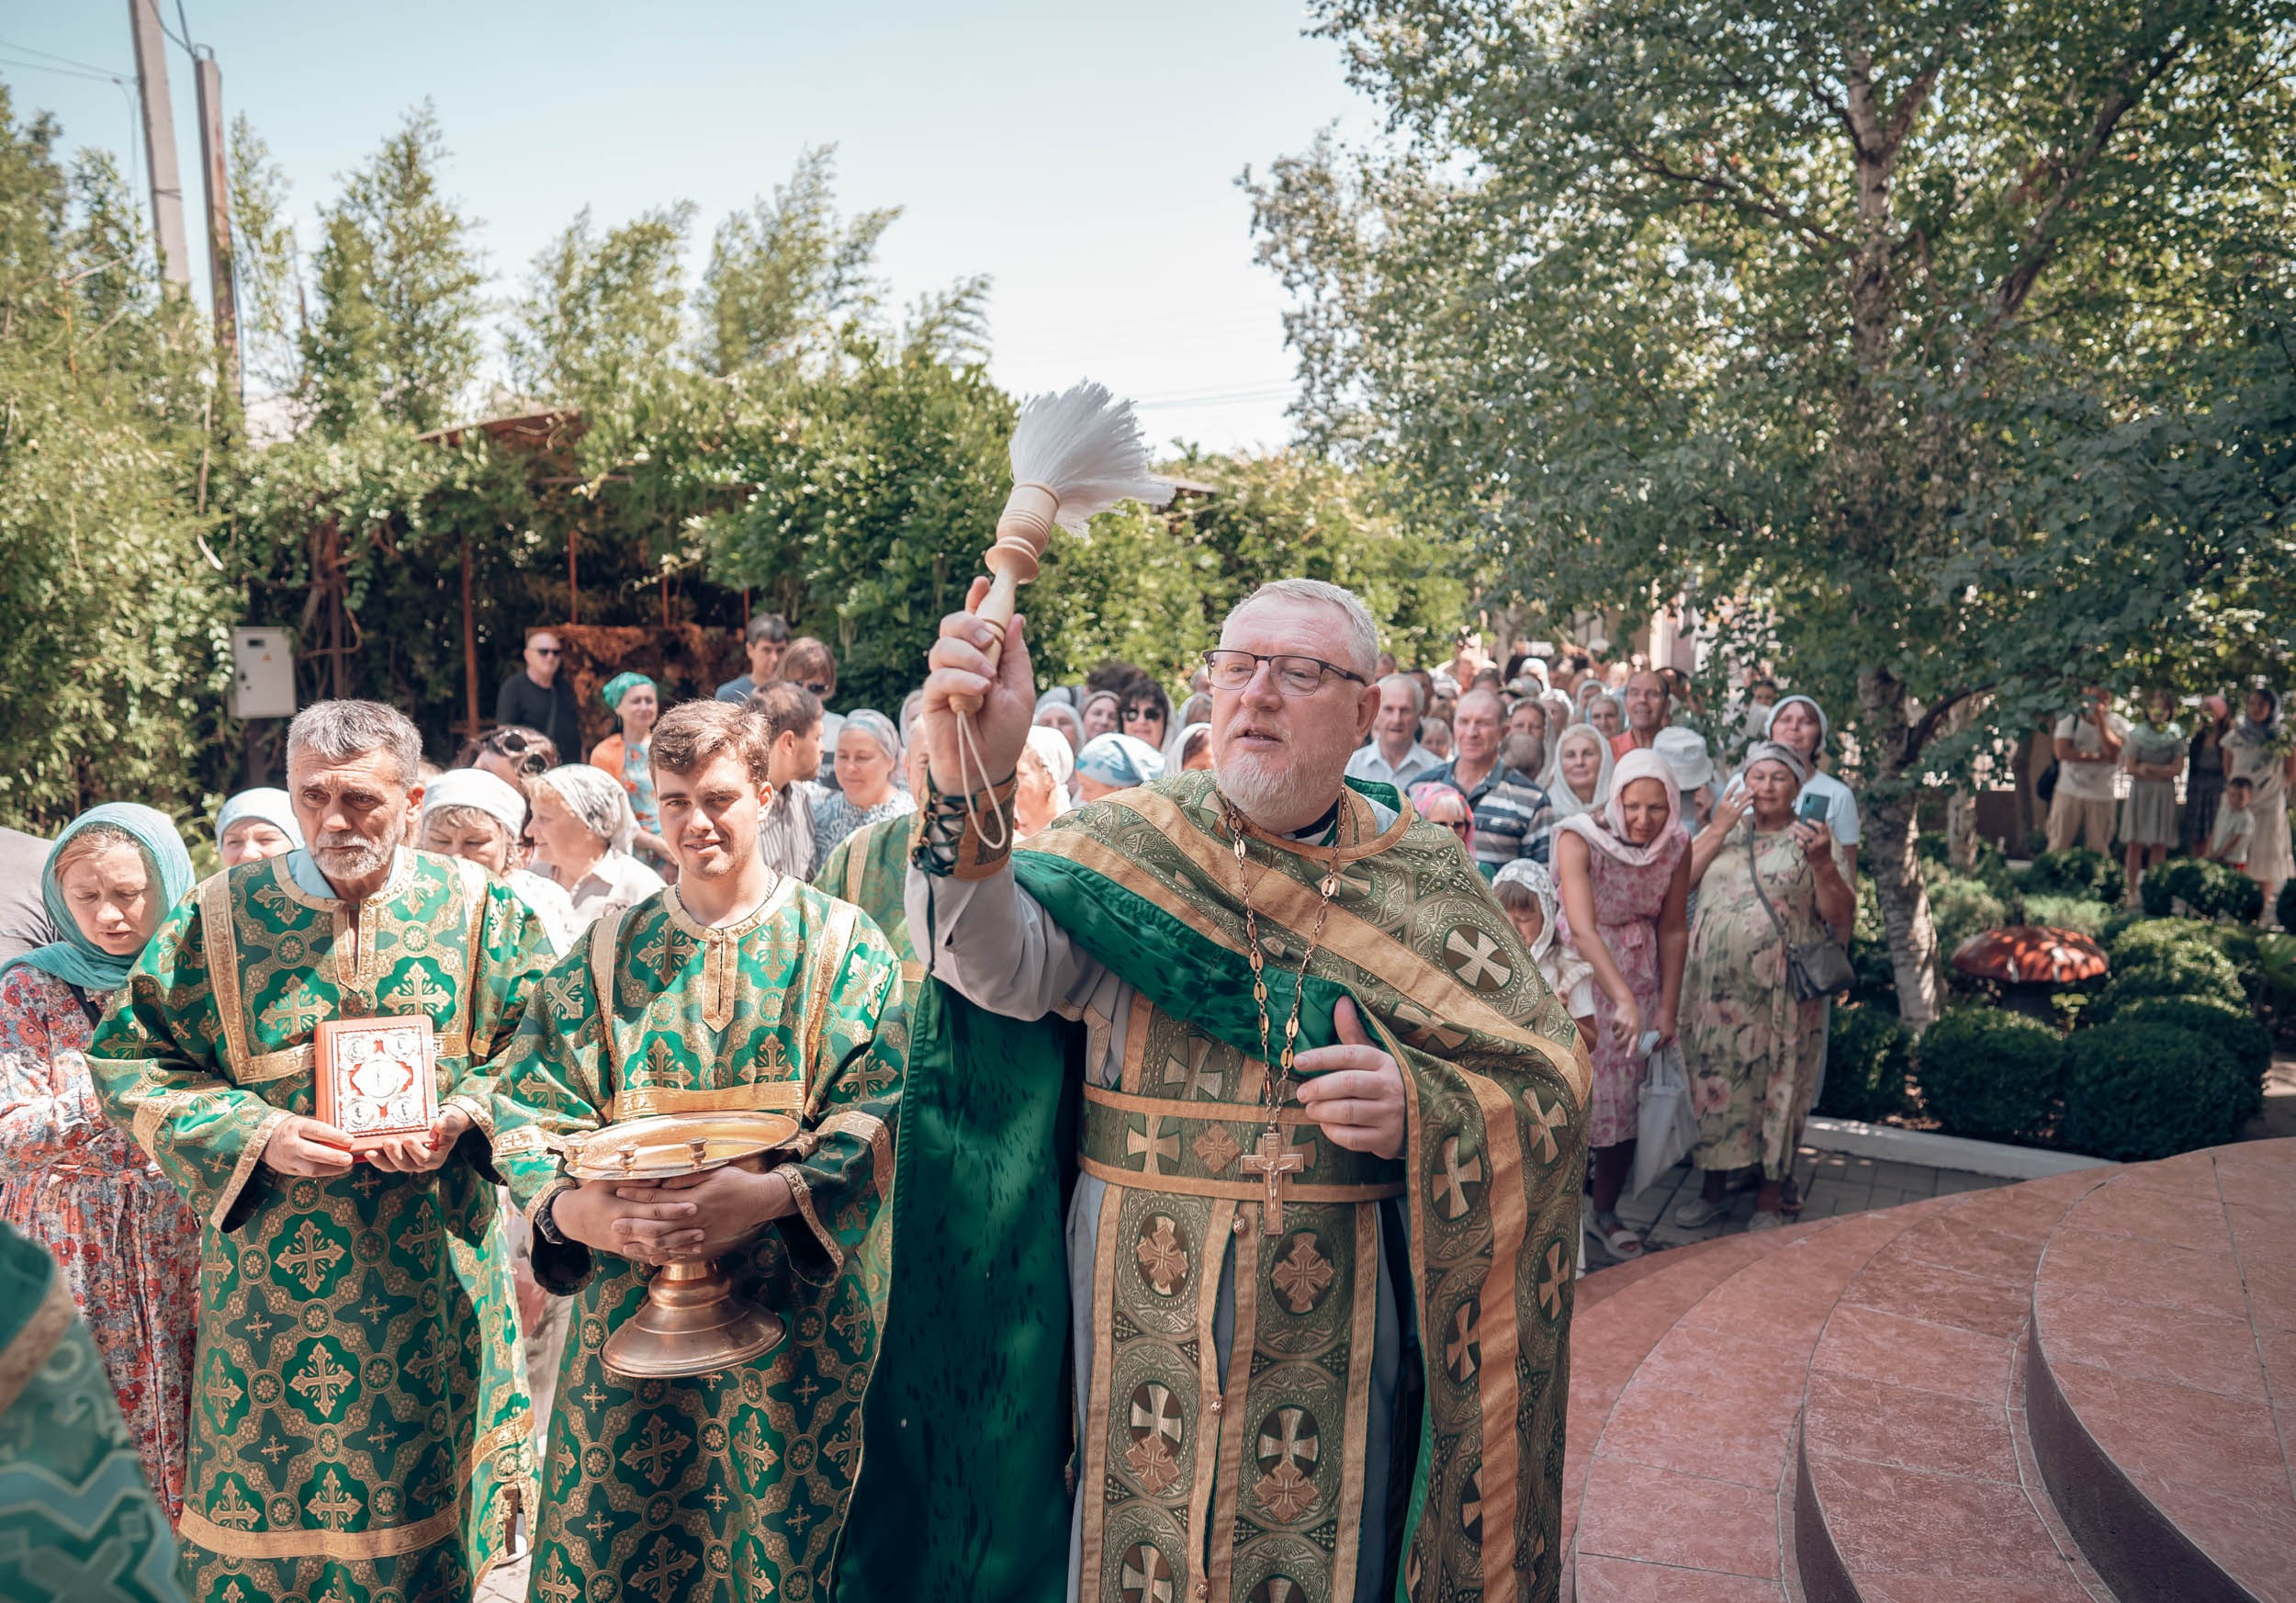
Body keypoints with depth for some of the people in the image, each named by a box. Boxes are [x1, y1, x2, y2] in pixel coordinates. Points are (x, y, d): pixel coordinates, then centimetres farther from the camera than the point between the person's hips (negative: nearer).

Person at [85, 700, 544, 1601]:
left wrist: (462, 1120, -17)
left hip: (437, 1267, 1)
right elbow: (132, 1061, -1)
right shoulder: (219, 917, -3)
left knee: (431, 1485, 14)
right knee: (271, 1498, 10)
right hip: (275, 1271, 0)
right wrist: (258, 1135, -15)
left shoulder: (478, 909, -3)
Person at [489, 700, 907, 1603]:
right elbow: (529, 1109, 1)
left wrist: (768, 1196, -26)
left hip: (795, 1302, -2)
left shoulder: (842, 944, 0)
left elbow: (876, 1111, -10)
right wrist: (569, 1207, -20)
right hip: (629, 1296, 2)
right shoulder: (606, 953, 7)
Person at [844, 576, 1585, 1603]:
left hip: (1337, 1318, 1)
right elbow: (1001, 968, -22)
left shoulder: (1422, 882, 1)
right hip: (1139, 1307, 0)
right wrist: (970, 794, -40)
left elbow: (1547, 1085, 1)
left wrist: (1417, 1110, -19)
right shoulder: (1127, 847, -3)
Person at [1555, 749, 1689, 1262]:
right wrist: (1624, 998, -46)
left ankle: (1604, 1211, 27)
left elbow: (1671, 929, 0)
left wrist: (1667, 1009, -1)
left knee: (1626, 1100, 9)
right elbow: (1582, 927, -36)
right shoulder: (1580, 838, -24)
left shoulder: (1677, 846, -9)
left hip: (1639, 978, 4)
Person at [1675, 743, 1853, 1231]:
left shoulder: (1811, 840, 4)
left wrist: (1822, 864, -19)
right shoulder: (1722, 831, 12)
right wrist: (1718, 829, -5)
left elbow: (1841, 916, -3)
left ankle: (1771, 1198, 17)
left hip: (1782, 990, -2)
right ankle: (1714, 1187, 22)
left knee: (1778, 1085, 3)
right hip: (1715, 985, 2)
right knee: (1714, 1079, 7)